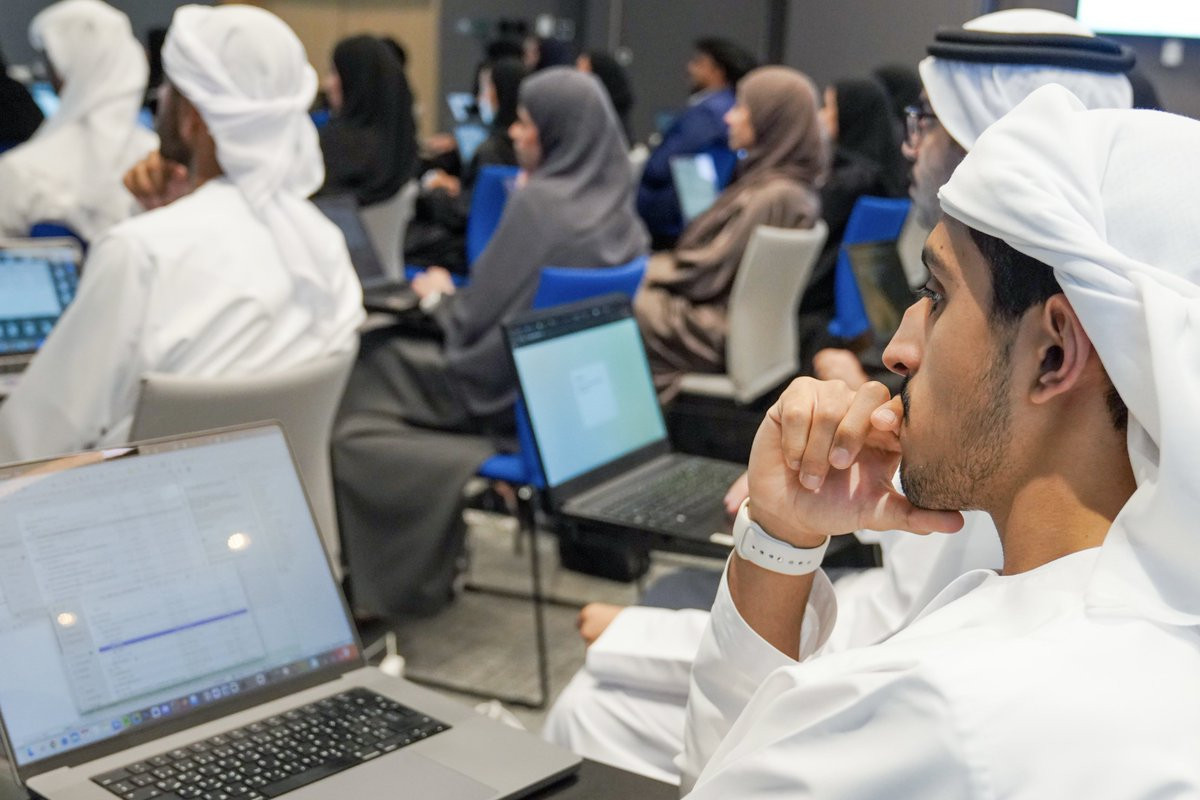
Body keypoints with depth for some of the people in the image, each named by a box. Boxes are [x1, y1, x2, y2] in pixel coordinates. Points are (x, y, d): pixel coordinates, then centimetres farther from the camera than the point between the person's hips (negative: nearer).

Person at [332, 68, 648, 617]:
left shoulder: (539, 202, -22)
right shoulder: (614, 205, 1)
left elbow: (475, 319, -17)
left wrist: (438, 296, 2)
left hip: (503, 392, -8)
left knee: (364, 374, 9)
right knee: (390, 351, 21)